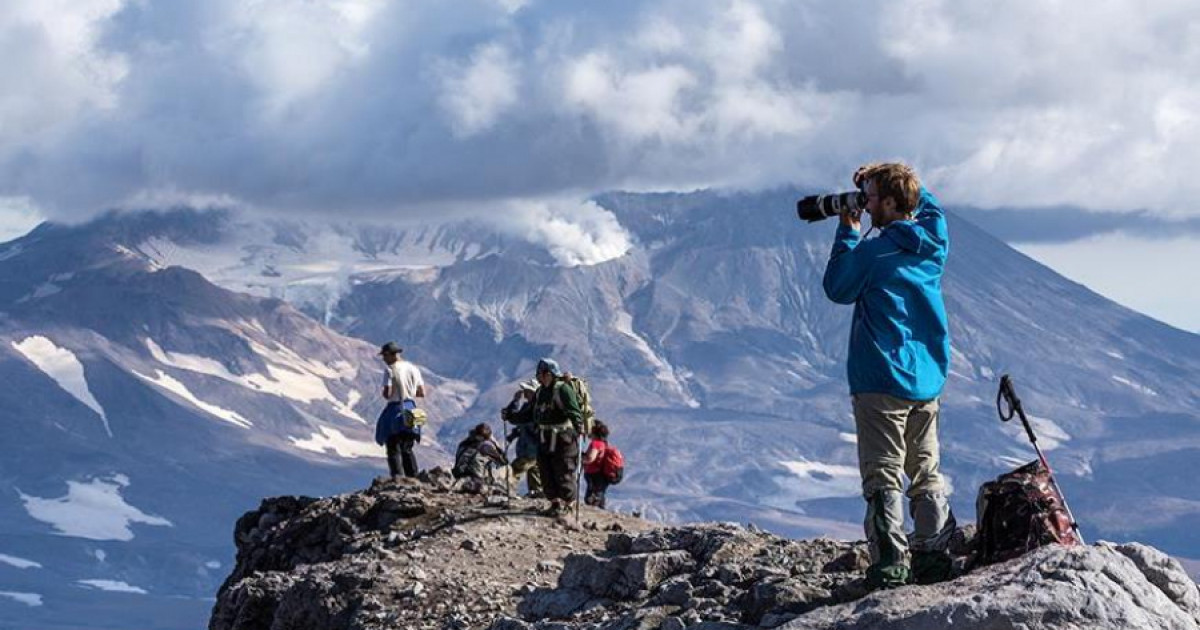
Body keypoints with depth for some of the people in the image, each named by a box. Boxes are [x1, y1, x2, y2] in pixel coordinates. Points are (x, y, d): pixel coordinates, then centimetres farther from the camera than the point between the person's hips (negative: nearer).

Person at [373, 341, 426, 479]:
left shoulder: (390, 370, -12)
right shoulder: (413, 368, 7)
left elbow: (387, 394, -18)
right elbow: (422, 393, 8)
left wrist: (384, 393, 4)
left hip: (395, 409, -6)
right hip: (410, 410, 6)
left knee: (393, 449, 0)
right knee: (407, 449, 18)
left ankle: (397, 477, -11)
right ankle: (413, 478, 16)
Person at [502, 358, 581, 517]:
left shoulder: (563, 389, -13)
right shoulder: (540, 392, 13)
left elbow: (574, 411, -23)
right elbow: (529, 414, 20)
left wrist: (577, 424, -40)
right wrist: (511, 416, 12)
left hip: (562, 439, -8)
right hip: (544, 439, 8)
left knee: (563, 473, -2)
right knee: (546, 473, 8)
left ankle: (568, 504, 10)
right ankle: (555, 502, 18)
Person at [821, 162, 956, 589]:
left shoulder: (874, 252, -16)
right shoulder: (935, 242, 2)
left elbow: (837, 289, 0)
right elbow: (927, 205, 24)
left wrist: (848, 233, 4)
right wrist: (878, 180, 14)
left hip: (882, 381, -6)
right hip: (929, 379, 6)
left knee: (883, 478, -3)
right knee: (927, 474, 13)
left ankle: (890, 565, -9)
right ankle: (935, 557, 11)